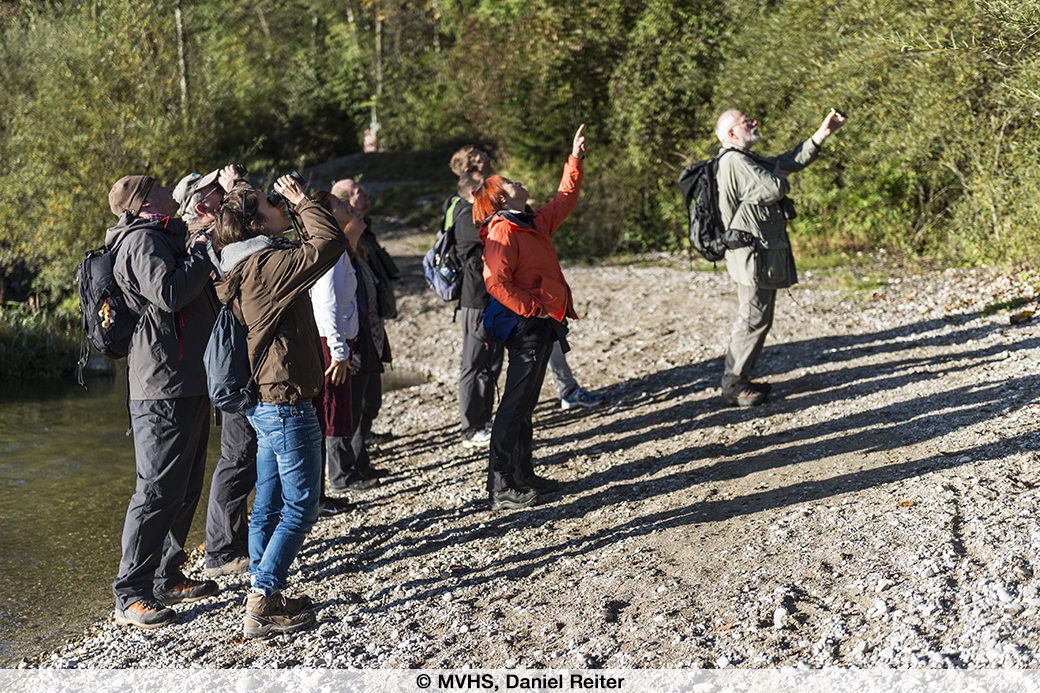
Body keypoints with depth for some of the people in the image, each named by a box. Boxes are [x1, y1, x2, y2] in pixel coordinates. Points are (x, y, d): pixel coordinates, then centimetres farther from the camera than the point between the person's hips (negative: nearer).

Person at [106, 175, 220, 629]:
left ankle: (167, 578, 25)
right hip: (164, 388, -11)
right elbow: (169, 294, -24)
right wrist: (204, 253, -13)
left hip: (186, 384, 11)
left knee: (186, 486, 15)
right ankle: (130, 596, -4)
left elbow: (194, 292, 23)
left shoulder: (164, 239, 22)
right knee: (159, 490, -9)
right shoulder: (141, 241, -10)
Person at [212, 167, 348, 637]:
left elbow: (309, 247, 25)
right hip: (286, 404, -10)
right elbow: (330, 242, -25)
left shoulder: (249, 265, 10)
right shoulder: (267, 265, -19)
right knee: (299, 509, -4)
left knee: (269, 505, 15)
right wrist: (300, 200, -11)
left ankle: (264, 596, 24)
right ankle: (260, 608, -4)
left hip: (263, 401, 10)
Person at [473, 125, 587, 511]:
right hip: (525, 326, -10)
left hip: (543, 324, 10)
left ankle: (522, 477, 24)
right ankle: (499, 489, -6)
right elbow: (495, 282, -23)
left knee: (525, 404, 15)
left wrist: (575, 160, 29)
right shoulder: (503, 233, -13)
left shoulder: (535, 224, 15)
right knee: (515, 404, -8)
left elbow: (565, 200, 31)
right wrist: (531, 308, -20)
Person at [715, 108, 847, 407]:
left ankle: (738, 379, 23)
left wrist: (821, 134, 12)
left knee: (752, 318, 16)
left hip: (764, 251, 11)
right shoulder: (734, 161, -16)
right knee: (754, 320, -8)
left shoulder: (748, 160, 19)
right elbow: (773, 189, -23)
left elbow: (792, 161, 19)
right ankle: (733, 386, -2)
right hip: (753, 253, -11)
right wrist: (778, 176, 0)